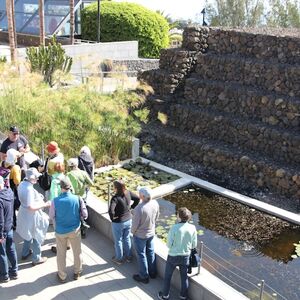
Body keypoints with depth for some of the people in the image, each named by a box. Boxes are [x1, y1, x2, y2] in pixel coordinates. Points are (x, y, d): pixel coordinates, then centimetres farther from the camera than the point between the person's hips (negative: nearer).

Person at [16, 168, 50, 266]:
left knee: (28, 234, 29)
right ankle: (37, 259, 26)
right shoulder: (29, 189, -32)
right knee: (37, 237, 11)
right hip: (31, 216, -9)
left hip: (24, 213, 9)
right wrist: (45, 205, -24)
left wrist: (37, 197, 7)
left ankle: (25, 253, 47)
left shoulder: (22, 184, -4)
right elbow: (31, 207, -32)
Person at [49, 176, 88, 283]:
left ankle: (62, 276, 35)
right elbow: (85, 215, -11)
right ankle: (77, 272, 39)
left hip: (60, 231, 0)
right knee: (77, 252, 21)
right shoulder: (78, 199, -19)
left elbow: (51, 216, -6)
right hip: (75, 230, 0)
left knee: (61, 254, 19)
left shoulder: (55, 201, -21)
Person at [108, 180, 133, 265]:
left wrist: (112, 218, -18)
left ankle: (119, 259, 33)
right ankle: (128, 256, 39)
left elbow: (111, 211, -39)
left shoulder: (115, 198, -28)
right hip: (128, 221, 6)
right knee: (127, 239, 23)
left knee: (118, 241, 16)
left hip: (118, 223, -5)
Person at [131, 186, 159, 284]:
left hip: (140, 235, -6)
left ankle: (144, 276, 28)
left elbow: (135, 223, -22)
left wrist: (132, 231, -2)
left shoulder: (139, 208, -34)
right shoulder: (155, 203, -14)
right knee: (150, 252, 24)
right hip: (151, 233, 6)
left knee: (141, 255, 13)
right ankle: (153, 272, 41)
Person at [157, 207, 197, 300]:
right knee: (184, 277, 21)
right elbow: (194, 245, -4)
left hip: (173, 256, -2)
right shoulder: (192, 228, -14)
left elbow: (169, 244, -16)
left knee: (167, 276, 19)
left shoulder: (174, 228, -24)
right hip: (185, 256, 3)